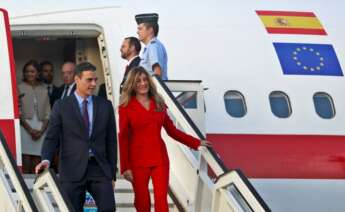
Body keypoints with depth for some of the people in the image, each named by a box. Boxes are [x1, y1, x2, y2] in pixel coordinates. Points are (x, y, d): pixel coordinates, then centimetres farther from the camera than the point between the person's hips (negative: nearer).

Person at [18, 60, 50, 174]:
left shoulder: (43, 90, 14)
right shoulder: (20, 88, 4)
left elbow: (48, 114, 11)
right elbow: (18, 112, -2)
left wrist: (41, 130, -5)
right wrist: (30, 129, -11)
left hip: (40, 130, 3)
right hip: (25, 127, -3)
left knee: (37, 161, -1)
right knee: (26, 160, -10)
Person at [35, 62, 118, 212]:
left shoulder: (105, 106, 10)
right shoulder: (61, 106, 3)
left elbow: (111, 140, 11)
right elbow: (51, 137, 0)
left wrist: (112, 172, 8)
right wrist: (46, 160, -18)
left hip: (99, 168, 2)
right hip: (72, 170, -2)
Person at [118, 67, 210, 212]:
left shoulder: (158, 104, 10)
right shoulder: (126, 107, -1)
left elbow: (172, 130, 16)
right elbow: (123, 138, -3)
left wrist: (196, 143, 14)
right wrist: (125, 167, -8)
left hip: (160, 158, 3)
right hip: (138, 160, -3)